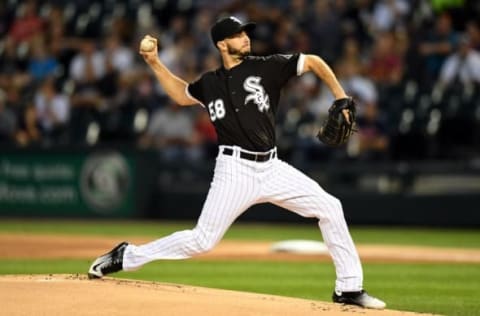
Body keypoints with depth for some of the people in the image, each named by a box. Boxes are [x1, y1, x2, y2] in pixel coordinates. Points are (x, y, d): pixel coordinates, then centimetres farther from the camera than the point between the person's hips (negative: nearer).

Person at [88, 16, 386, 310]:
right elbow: (182, 94, 26)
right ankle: (128, 256, 9)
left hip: (272, 167, 2)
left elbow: (314, 61, 5)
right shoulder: (210, 83, 6)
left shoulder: (266, 67, 0)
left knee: (330, 208, -7)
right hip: (235, 170, -2)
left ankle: (349, 288, 3)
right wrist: (154, 63, 17)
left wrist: (342, 99, -3)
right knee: (202, 241, -7)